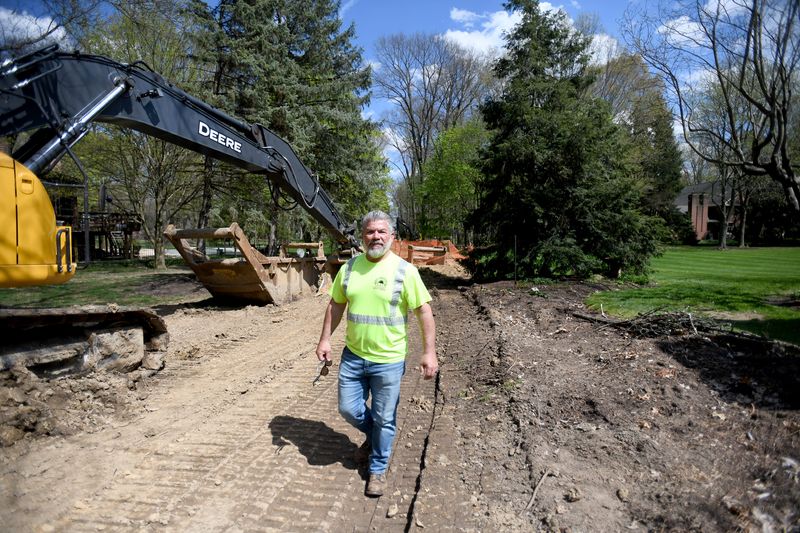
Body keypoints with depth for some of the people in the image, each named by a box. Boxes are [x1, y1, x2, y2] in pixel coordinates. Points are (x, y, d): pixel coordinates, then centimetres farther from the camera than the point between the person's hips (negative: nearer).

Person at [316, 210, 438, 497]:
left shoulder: (405, 270, -12)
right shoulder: (349, 268, 1)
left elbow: (424, 311, -10)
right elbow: (336, 305, 10)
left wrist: (429, 352, -14)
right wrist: (325, 339, 6)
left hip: (388, 360, -4)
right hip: (353, 356, 4)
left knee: (384, 419, 9)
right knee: (349, 409, 13)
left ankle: (378, 469, 32)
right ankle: (373, 435, 45)